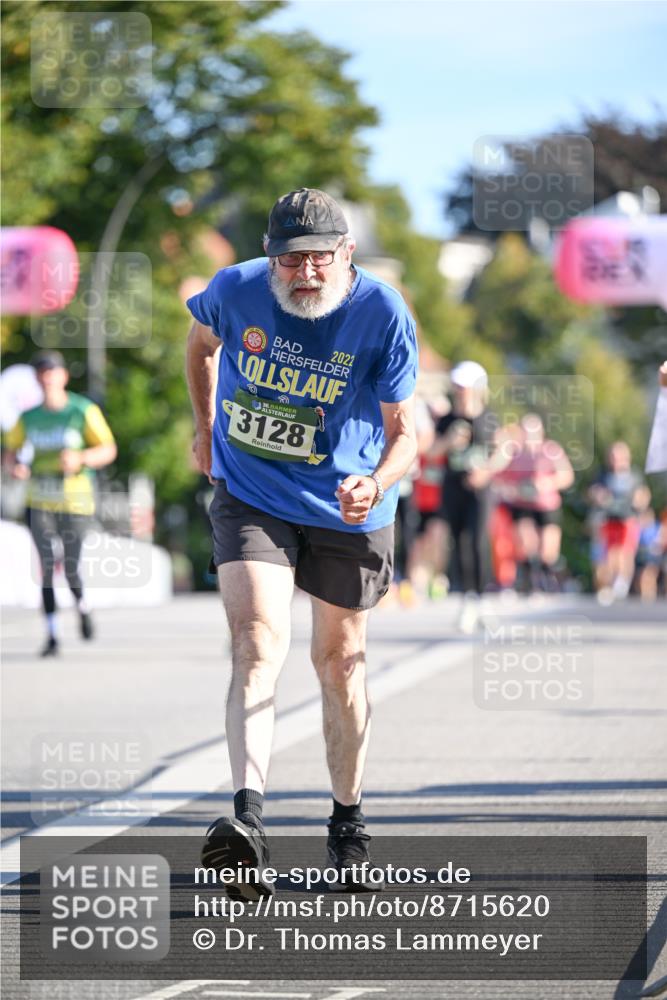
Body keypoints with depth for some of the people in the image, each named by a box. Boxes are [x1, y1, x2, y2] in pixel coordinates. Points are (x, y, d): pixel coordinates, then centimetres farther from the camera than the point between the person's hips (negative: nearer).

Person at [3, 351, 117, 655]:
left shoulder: (84, 411, -3)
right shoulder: (28, 418, 7)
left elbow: (109, 450, -3)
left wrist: (81, 458, -22)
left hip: (76, 501, -2)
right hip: (39, 501, 2)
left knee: (71, 570, -4)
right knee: (46, 566, -10)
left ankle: (83, 607, 30)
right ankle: (52, 635, -6)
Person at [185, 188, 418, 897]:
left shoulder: (384, 315, -17)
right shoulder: (236, 291, -12)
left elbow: (403, 432, -13)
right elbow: (202, 341, 14)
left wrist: (376, 482, -32)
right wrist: (205, 427, 19)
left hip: (347, 512, 0)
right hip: (250, 499, 0)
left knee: (340, 660, 11)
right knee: (259, 643, -20)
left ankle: (347, 827, 28)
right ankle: (247, 818, -36)